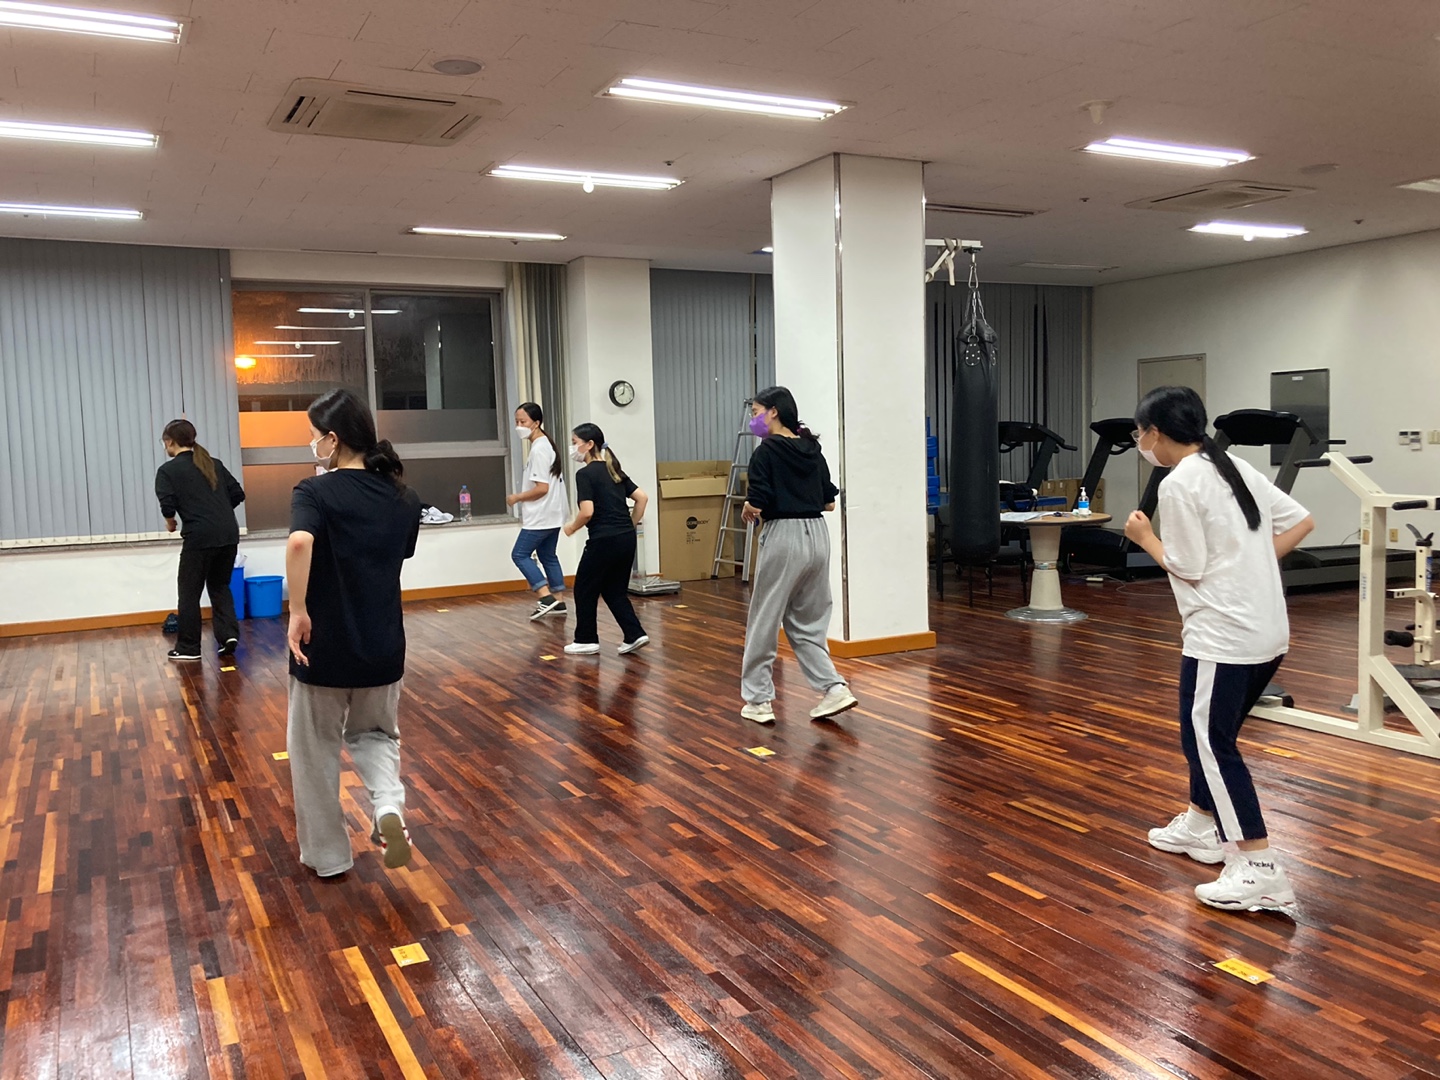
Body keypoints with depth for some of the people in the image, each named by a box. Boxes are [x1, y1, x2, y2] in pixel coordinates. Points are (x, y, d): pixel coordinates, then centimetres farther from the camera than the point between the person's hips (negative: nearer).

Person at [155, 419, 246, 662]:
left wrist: (170, 522, 8)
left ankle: (188, 647, 15)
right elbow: (238, 494, 13)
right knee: (220, 586, 20)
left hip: (200, 537, -5)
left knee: (189, 592, 9)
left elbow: (167, 506, -12)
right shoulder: (215, 464, 15)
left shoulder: (168, 470, 0)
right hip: (229, 533, 5)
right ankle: (229, 634, 5)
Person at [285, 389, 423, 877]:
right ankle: (390, 806, -4)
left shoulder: (315, 492, -13)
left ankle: (327, 855, 27)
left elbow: (300, 542, -33)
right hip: (384, 646, 4)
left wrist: (298, 611, -24)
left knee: (315, 749, 16)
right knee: (374, 734, 24)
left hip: (324, 645, -4)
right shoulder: (404, 499, 3)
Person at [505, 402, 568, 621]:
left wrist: (516, 498, -11)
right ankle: (558, 602, 16)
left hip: (541, 517, -10)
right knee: (548, 556, 14)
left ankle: (545, 597, -11)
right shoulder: (546, 444, 14)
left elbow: (542, 488, -22)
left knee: (520, 554, -5)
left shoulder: (539, 449, -17)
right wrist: (524, 503, 17)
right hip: (551, 515, 10)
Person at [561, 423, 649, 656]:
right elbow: (642, 497, 13)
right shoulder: (614, 470, 14)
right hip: (627, 539, 8)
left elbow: (587, 512, -19)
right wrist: (632, 525, 18)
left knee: (585, 589, 10)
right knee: (615, 590, 17)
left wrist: (571, 527, -1)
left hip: (604, 541, -8)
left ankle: (586, 640, 19)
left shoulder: (585, 473, -10)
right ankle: (635, 635, 8)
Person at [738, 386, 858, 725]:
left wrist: (748, 509, 4)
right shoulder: (813, 450, 10)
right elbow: (829, 502, 13)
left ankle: (758, 700, 14)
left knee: (764, 622, 6)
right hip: (817, 536, 7)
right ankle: (834, 688, 4)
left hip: (783, 538, -7)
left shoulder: (766, 452, -9)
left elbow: (756, 505, -17)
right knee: (807, 622, 16)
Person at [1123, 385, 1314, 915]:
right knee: (1206, 733, 22)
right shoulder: (1236, 467, 12)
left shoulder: (1178, 485, -12)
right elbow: (1301, 522, 12)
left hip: (1222, 636, -9)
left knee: (1209, 742, -4)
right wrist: (1251, 566, 14)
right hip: (1268, 630, 9)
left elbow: (1188, 569, -11)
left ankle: (1259, 872, -4)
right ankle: (1201, 826, 37)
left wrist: (1145, 537, 3)